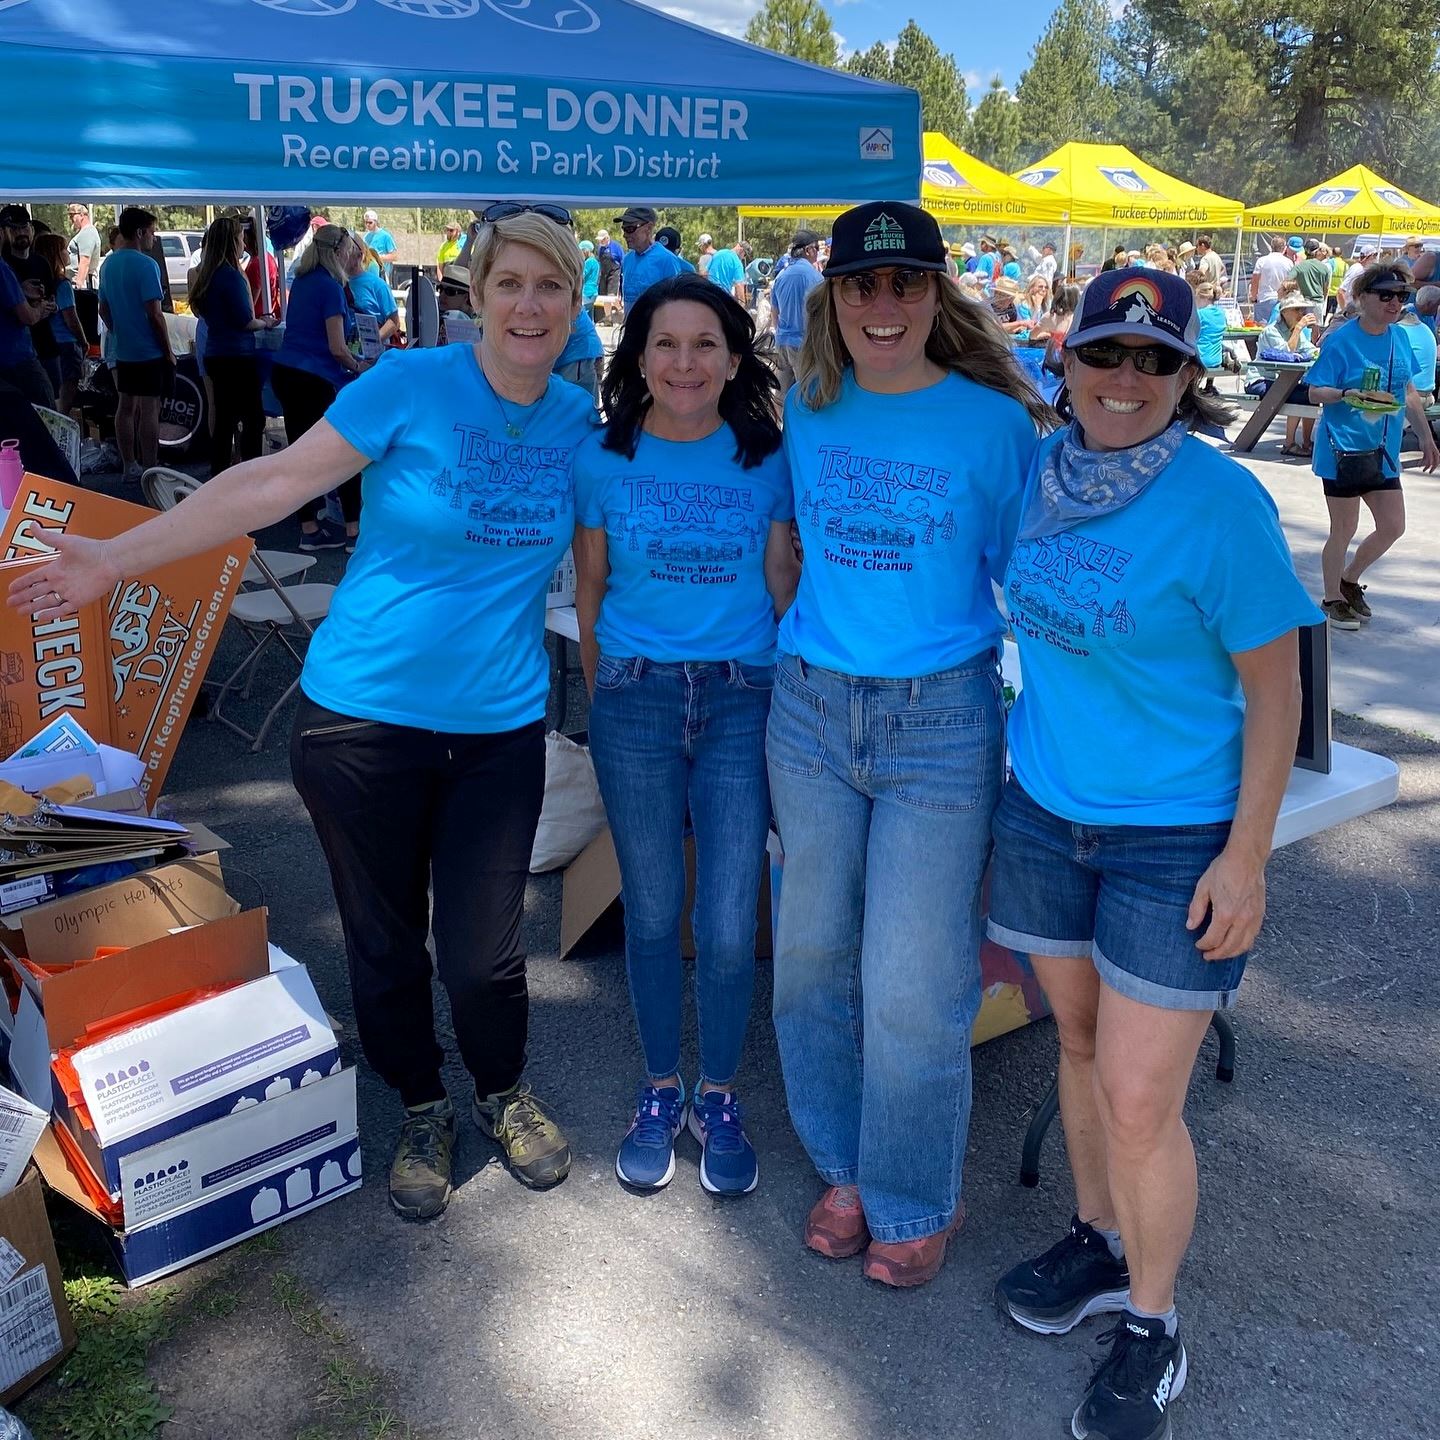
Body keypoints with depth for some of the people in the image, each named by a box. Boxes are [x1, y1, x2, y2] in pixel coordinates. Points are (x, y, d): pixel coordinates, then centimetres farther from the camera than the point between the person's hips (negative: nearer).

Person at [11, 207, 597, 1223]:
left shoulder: (578, 417, 2)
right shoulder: (412, 384, -10)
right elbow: (275, 483, -10)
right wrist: (117, 559, -10)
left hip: (500, 727, 2)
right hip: (366, 714, -2)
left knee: (482, 951, 4)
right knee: (384, 939, 11)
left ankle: (504, 1094, 35)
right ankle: (423, 1110, 37)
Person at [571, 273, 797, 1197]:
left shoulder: (767, 459, 1)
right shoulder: (604, 460, 1)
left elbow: (783, 584, 6)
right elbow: (590, 590, 9)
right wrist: (605, 696, 10)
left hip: (743, 702, 0)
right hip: (635, 703, 1)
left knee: (730, 927, 0)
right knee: (653, 914, 10)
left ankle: (720, 1098, 25)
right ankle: (661, 1092, 32)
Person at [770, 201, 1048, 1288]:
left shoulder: (995, 422, -6)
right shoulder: (807, 410, 5)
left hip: (941, 722, -4)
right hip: (810, 710, 4)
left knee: (913, 985, 0)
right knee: (813, 956, 13)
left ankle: (917, 1200, 26)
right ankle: (846, 1167, 36)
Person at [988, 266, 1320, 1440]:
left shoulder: (1223, 504, -16)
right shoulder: (1039, 470, 0)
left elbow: (1274, 690, -10)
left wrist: (1247, 856, -13)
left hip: (1177, 841, -5)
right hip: (1044, 815, 5)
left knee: (1139, 1104, 0)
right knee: (1080, 1045, 19)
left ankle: (1151, 1331, 25)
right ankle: (1101, 1247, 42)